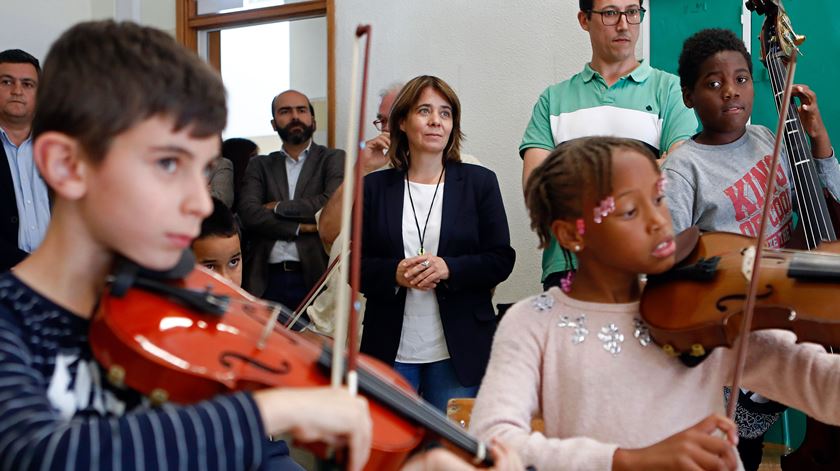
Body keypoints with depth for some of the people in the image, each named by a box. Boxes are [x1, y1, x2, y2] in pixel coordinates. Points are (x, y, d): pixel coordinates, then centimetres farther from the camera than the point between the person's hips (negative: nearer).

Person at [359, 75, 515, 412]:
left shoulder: (479, 182, 4)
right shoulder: (375, 186, 6)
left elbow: (501, 259, 0)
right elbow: (355, 263, 5)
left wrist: (449, 268, -16)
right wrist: (394, 274, -15)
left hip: (459, 351, 0)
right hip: (391, 349, 1)